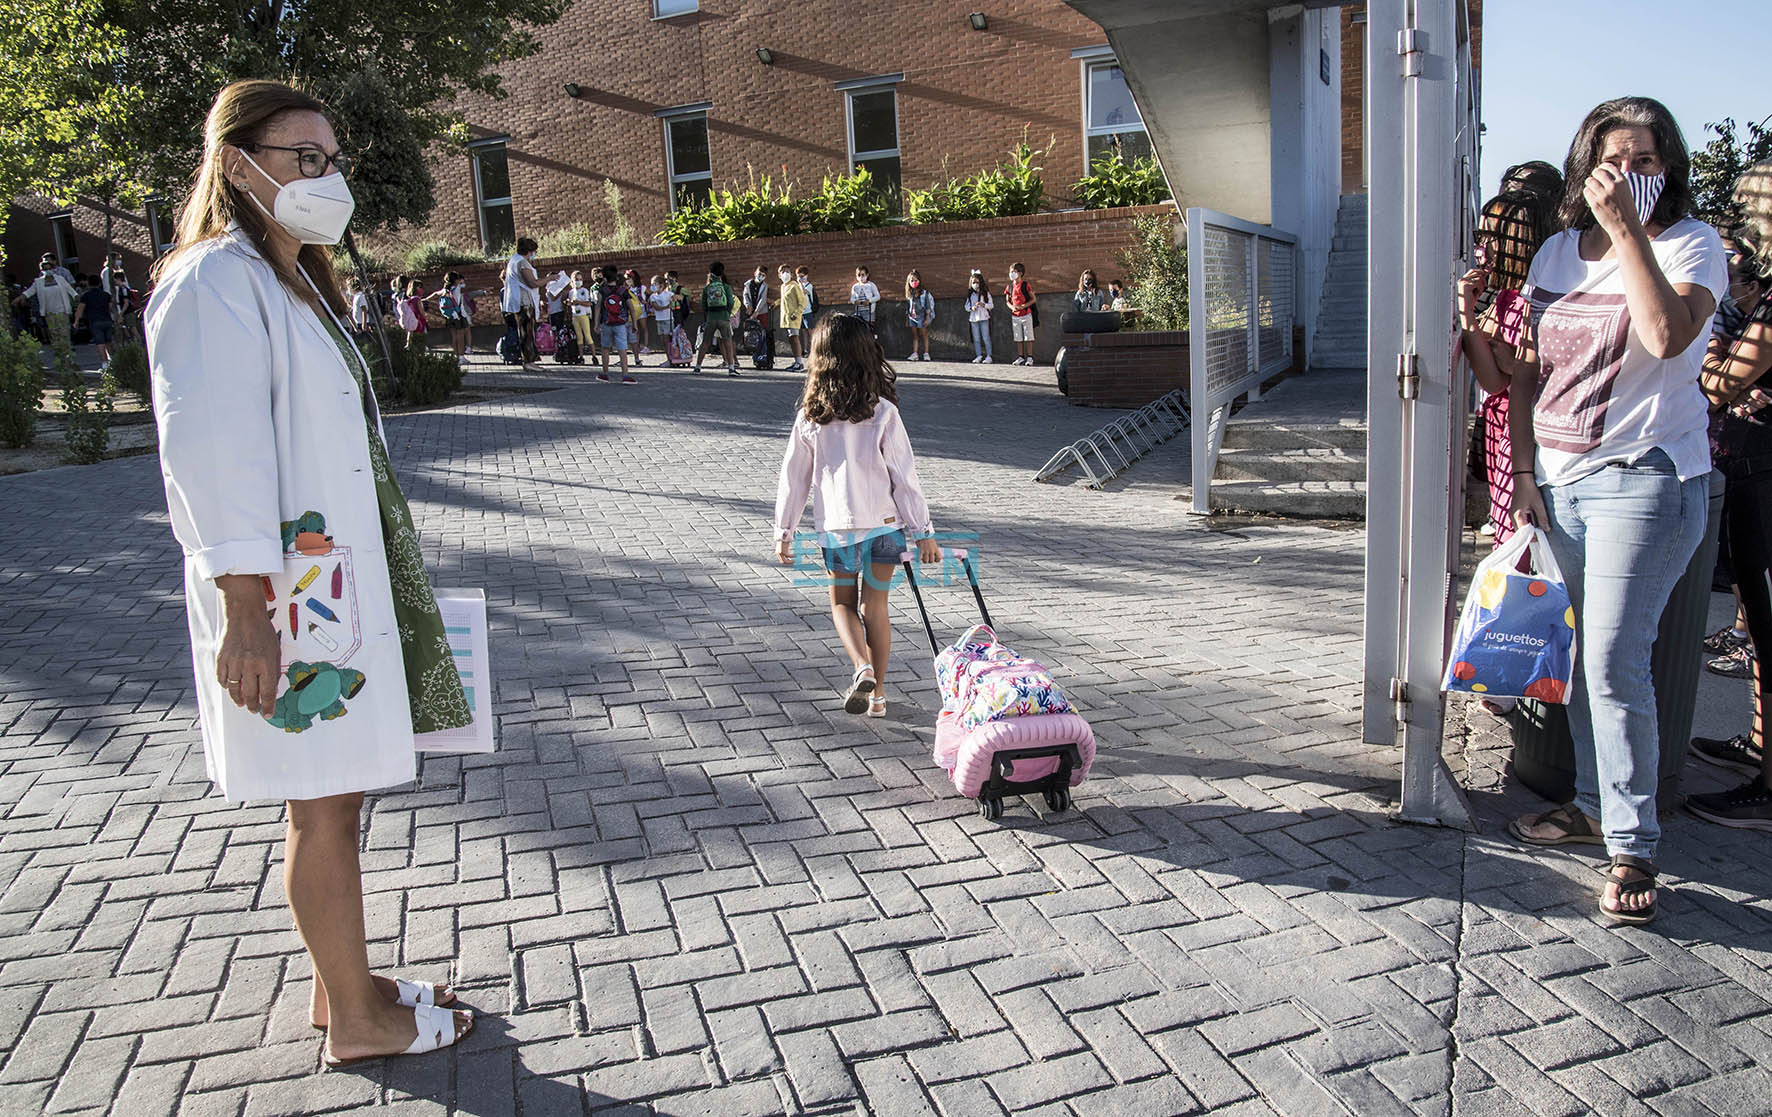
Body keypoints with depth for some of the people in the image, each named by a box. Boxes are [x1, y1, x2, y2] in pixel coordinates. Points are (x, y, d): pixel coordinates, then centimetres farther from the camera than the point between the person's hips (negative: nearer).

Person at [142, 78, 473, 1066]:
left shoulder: (297, 280, 19)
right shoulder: (216, 281, -12)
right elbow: (211, 451, -20)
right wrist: (243, 607, -24)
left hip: (344, 582, 9)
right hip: (285, 598, -9)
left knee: (339, 797, 15)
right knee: (324, 807, 0)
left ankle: (343, 985, 28)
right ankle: (357, 1017, 14)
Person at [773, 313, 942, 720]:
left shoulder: (809, 417, -5)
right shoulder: (883, 413, -10)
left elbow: (794, 478, 1)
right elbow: (905, 477, -8)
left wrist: (784, 532, 11)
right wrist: (924, 532, 0)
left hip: (835, 527, 1)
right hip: (884, 523, 0)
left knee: (842, 602, 18)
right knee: (875, 605, 13)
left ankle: (863, 668, -6)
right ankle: (877, 693, 20)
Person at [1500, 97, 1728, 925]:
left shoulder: (1689, 243, -4)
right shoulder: (1557, 253, 12)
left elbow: (1666, 337, -25)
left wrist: (1626, 228, -21)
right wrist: (1524, 470, 9)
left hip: (1643, 479, -6)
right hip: (1558, 479, 6)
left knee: (1612, 661, -11)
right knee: (1576, 654, 11)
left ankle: (1633, 848, 0)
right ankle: (1593, 803, 26)